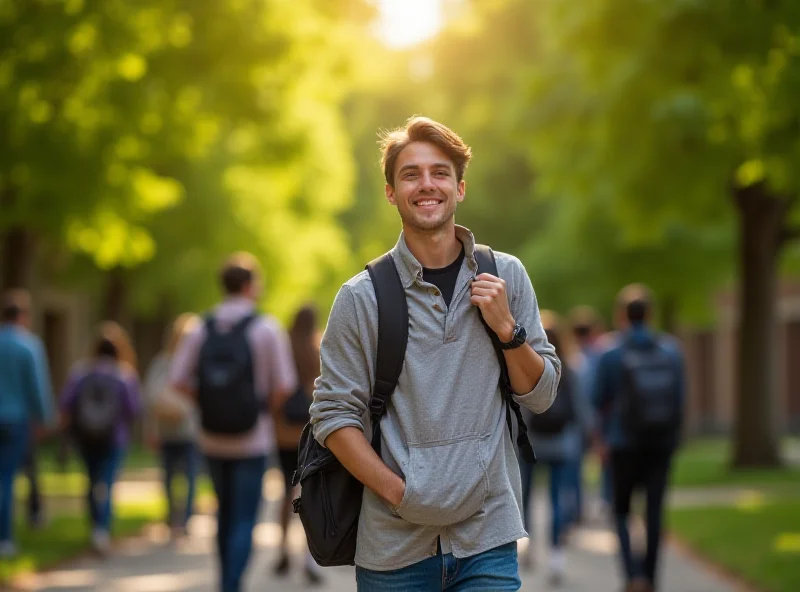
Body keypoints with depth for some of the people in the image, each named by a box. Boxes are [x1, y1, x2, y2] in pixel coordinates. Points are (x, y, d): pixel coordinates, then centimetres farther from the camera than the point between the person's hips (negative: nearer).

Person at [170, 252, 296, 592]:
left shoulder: (202, 331, -1)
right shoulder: (266, 329, -11)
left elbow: (178, 382, -4)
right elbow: (284, 387, -10)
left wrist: (212, 397, 11)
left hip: (212, 438, 4)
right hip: (252, 440, -4)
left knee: (226, 512, 22)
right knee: (244, 521, 0)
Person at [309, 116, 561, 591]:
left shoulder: (506, 276, 4)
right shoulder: (361, 298, -2)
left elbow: (541, 395, 7)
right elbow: (333, 415, -3)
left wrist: (507, 328, -9)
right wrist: (398, 491, -12)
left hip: (488, 537, 1)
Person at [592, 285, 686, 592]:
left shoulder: (611, 355, -9)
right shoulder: (671, 351, 0)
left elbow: (599, 401, -2)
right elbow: (680, 398, 4)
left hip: (624, 443, -2)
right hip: (663, 443, 2)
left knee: (622, 510, 10)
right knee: (655, 512, 8)